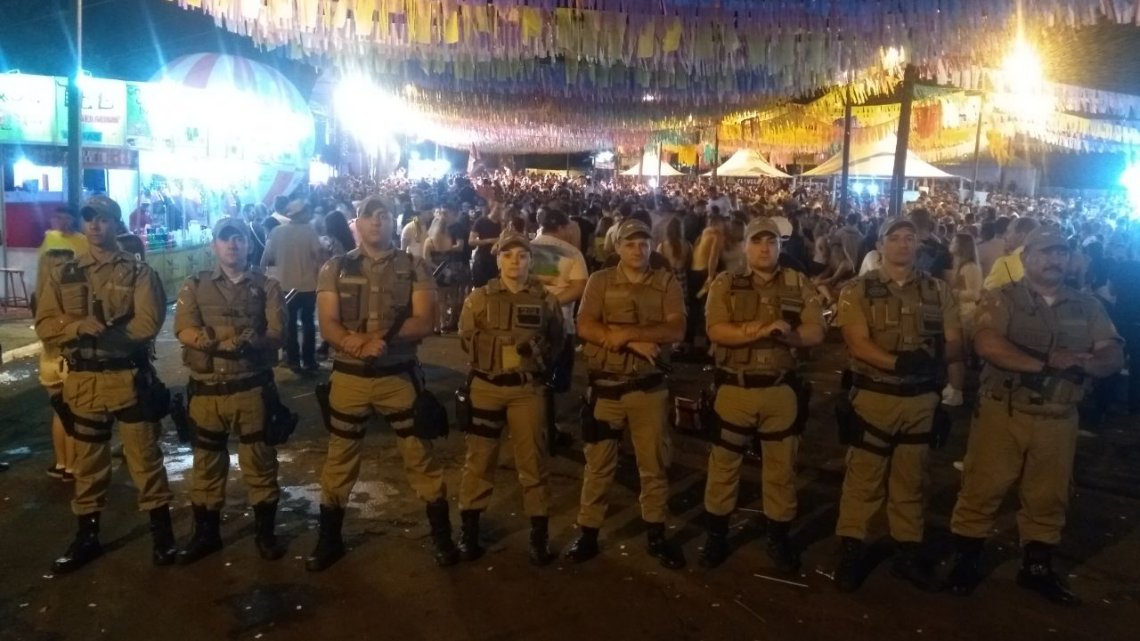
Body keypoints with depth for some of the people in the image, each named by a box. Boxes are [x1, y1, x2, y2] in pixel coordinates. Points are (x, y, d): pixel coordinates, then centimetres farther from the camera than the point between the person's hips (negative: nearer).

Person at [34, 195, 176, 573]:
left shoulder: (138, 272, -2)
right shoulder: (63, 275, 8)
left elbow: (148, 323, -13)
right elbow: (45, 326, 1)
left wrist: (104, 332, -19)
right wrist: (79, 326, -17)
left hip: (129, 377, -3)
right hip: (82, 380, 4)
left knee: (144, 455, 3)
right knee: (88, 461, 14)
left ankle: (162, 531, 15)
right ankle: (87, 536, 26)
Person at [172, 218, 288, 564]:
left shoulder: (267, 287, 4)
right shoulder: (195, 285, 7)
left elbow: (277, 334, -7)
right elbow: (184, 330, -8)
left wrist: (253, 343, -28)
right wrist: (224, 341, -24)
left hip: (252, 388, -1)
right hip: (206, 389, 1)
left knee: (259, 461, 5)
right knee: (206, 463, 11)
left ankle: (265, 532, 19)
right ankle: (205, 533, 26)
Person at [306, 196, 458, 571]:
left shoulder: (413, 268, 0)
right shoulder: (335, 269, 2)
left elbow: (424, 322, -9)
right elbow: (328, 326, -6)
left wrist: (383, 336, -23)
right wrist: (360, 344, -24)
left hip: (399, 376, -1)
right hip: (349, 376, 1)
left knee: (421, 458, 6)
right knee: (339, 462, 12)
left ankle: (442, 537, 21)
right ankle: (329, 541, 28)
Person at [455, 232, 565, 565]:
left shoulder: (546, 300, 4)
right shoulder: (479, 298, 3)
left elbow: (558, 341, 10)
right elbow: (466, 339, 4)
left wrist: (539, 350, -4)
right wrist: (495, 353, -4)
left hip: (528, 388, 0)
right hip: (486, 386, 0)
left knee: (533, 460, 5)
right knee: (479, 458, 8)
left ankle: (539, 533, 15)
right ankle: (469, 529, 20)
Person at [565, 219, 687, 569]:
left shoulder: (667, 282, 1)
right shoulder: (600, 281, 1)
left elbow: (677, 329, -12)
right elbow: (585, 327, -12)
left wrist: (626, 332, -20)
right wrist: (635, 342, -20)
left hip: (650, 387, 1)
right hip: (605, 386, 0)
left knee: (654, 463, 11)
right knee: (598, 464, 9)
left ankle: (656, 535, 25)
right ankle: (588, 533, 22)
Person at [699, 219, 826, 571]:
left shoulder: (799, 285, 4)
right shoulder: (725, 284, 0)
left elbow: (815, 332, -3)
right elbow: (717, 331, -14)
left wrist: (786, 333, -21)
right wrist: (764, 329, -21)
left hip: (782, 389, 1)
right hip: (734, 388, -1)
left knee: (781, 467, 12)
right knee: (724, 465, 9)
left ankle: (779, 538, 28)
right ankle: (716, 535, 25)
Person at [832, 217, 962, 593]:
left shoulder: (937, 290, 6)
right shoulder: (859, 290, -3)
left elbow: (955, 346, 2)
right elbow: (858, 344, -14)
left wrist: (932, 357, -20)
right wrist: (900, 362, -28)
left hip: (922, 399, 3)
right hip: (873, 396, -3)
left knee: (910, 480, 14)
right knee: (863, 478, 4)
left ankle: (909, 552, 25)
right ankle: (851, 551, 14)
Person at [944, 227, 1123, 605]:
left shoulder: (1087, 307, 8)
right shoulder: (1003, 299, -5)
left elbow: (1113, 356, -1)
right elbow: (988, 345, -22)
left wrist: (1081, 362, -23)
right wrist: (1046, 363, -22)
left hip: (1059, 420, 4)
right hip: (1002, 413, -3)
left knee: (1049, 497, 14)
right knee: (982, 491, 3)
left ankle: (1037, 568, 31)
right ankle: (965, 564, 17)